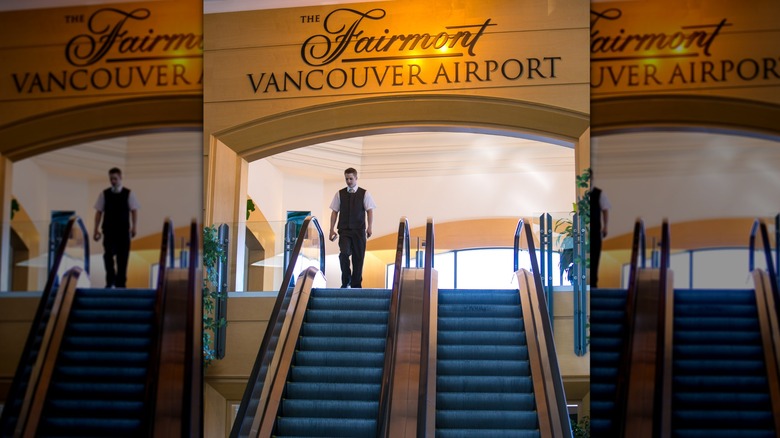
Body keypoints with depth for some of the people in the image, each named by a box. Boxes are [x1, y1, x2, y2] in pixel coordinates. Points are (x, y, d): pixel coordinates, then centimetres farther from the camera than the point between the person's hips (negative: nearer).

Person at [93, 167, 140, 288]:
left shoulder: (128, 194, 3)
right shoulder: (104, 194, 4)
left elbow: (134, 211, 0)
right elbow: (99, 212, 5)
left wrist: (133, 227, -11)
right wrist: (96, 229, 0)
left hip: (123, 230, 0)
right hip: (109, 230, 0)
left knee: (122, 258, 4)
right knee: (108, 255, -12)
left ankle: (120, 283, 15)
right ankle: (110, 281, 1)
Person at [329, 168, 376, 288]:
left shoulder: (364, 194, 3)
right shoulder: (340, 194, 7)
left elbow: (369, 211, -1)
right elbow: (334, 212, 7)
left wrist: (369, 227, -14)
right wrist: (332, 229, 1)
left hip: (359, 230, 0)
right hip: (344, 230, 0)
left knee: (358, 257, 3)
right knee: (344, 253, -19)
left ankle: (356, 284, 15)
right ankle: (345, 281, -2)